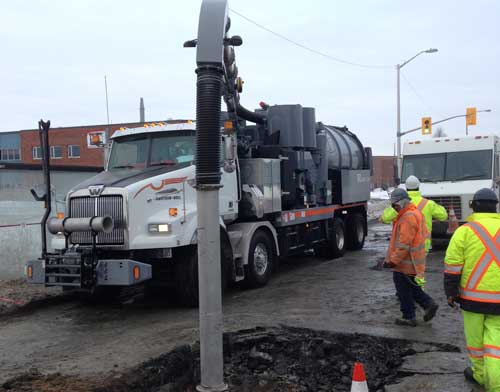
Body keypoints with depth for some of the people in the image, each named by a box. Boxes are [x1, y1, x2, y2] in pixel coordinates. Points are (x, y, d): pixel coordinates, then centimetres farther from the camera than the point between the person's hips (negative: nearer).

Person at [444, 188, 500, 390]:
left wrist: (450, 293, 2)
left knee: (475, 338, 13)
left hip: (473, 296, -2)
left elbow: (452, 266, -7)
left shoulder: (465, 230, -5)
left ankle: (480, 375, 27)